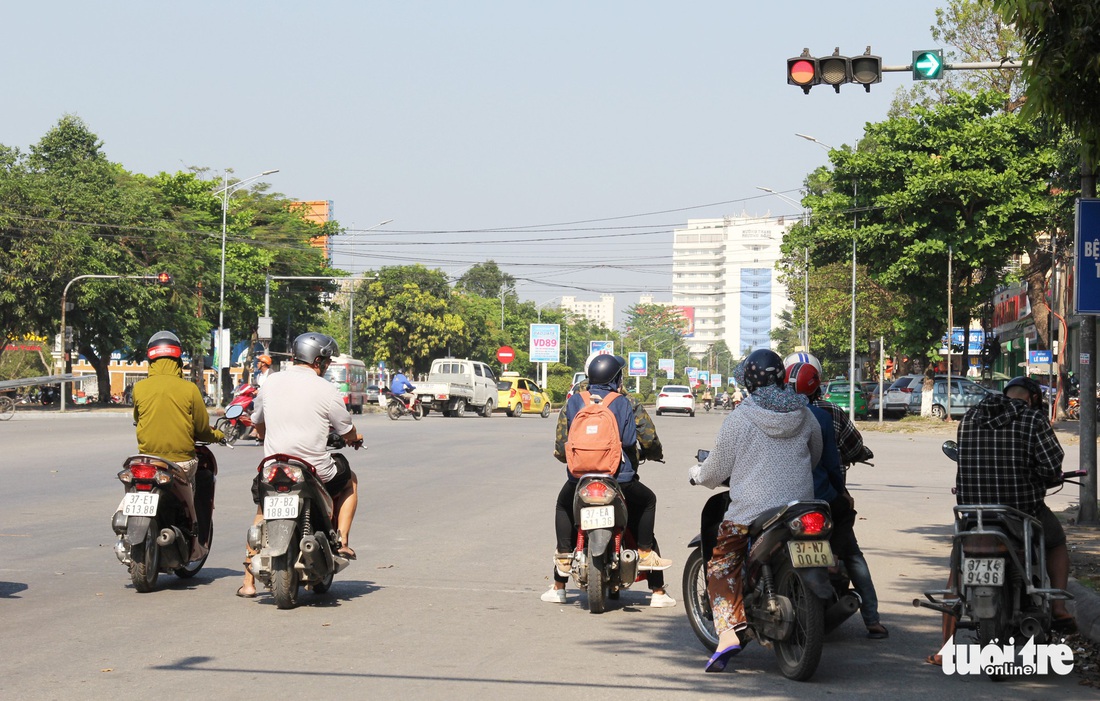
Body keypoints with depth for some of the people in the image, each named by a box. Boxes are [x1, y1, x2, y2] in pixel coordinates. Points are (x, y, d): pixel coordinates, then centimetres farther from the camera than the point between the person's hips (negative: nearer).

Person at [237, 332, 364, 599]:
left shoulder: (270, 383, 4)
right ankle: (342, 542, 15)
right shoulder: (325, 389, -8)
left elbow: (258, 425, 20)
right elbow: (349, 434, 1)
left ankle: (249, 581, 21)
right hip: (316, 472, -3)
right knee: (350, 480, 29)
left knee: (262, 510, 30)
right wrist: (356, 438, 26)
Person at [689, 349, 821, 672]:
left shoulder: (738, 420, -9)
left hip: (750, 511, -4)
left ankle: (729, 632, -13)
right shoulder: (805, 416, 4)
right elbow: (815, 459, 21)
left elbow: (717, 470, -1)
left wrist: (698, 474, 22)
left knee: (721, 566, 5)